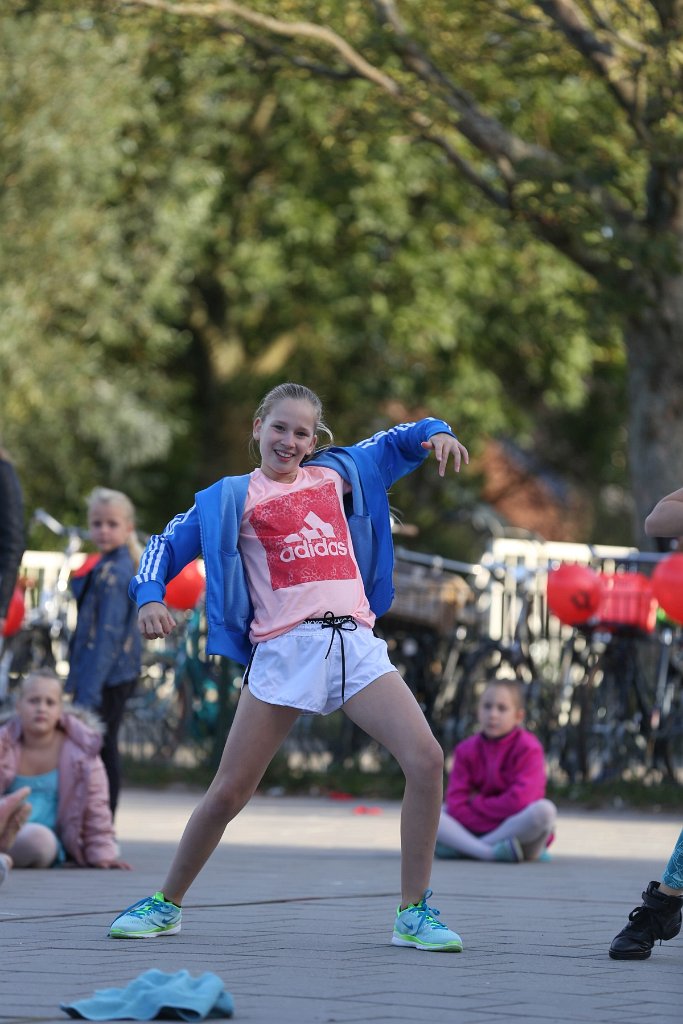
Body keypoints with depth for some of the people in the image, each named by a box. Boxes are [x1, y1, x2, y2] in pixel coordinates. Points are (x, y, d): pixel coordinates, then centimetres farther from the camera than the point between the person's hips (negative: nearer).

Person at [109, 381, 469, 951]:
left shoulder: (334, 475, 19)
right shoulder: (232, 497, 11)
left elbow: (397, 444, 28)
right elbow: (168, 545, 12)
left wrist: (435, 433, 6)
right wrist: (150, 597, -7)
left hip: (355, 642, 2)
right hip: (284, 648, -2)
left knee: (426, 760, -15)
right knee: (229, 792, -1)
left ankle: (414, 913, -7)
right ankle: (165, 906, 20)